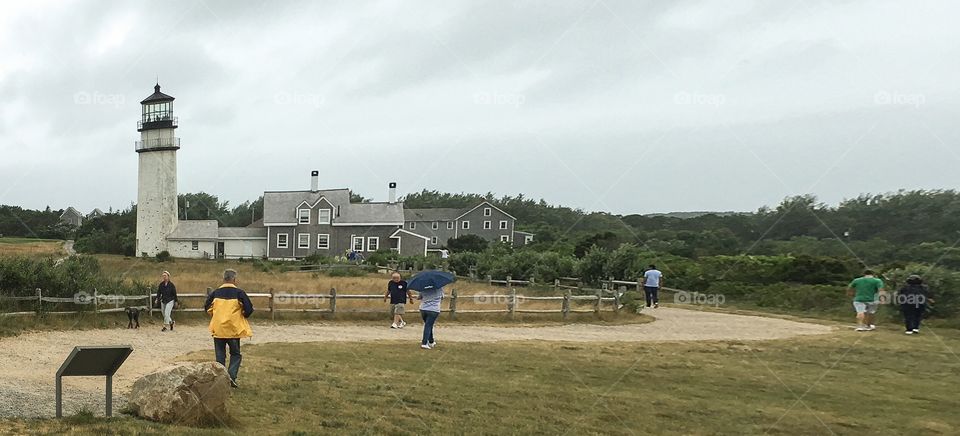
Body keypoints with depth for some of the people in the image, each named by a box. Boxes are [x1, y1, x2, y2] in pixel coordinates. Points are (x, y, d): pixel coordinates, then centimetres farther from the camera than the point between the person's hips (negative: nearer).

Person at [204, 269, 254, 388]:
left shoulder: (215, 293, 0)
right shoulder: (239, 293, -10)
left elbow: (207, 307, 6)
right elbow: (249, 309, -12)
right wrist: (242, 316, 9)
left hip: (217, 328, 2)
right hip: (233, 329, -2)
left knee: (220, 355, 12)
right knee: (235, 354, 11)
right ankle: (231, 376, -6)